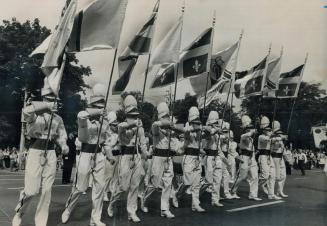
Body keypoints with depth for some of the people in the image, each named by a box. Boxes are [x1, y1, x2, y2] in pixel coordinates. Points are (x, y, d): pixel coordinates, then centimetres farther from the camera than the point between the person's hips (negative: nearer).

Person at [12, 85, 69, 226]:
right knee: (32, 189, -7)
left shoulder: (58, 119, 9)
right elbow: (26, 111, -28)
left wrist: (63, 145, -7)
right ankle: (18, 213, 23)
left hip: (51, 154, 4)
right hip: (35, 152, -4)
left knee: (47, 190, 5)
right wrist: (47, 106, -25)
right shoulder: (35, 114, -4)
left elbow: (61, 136, 14)